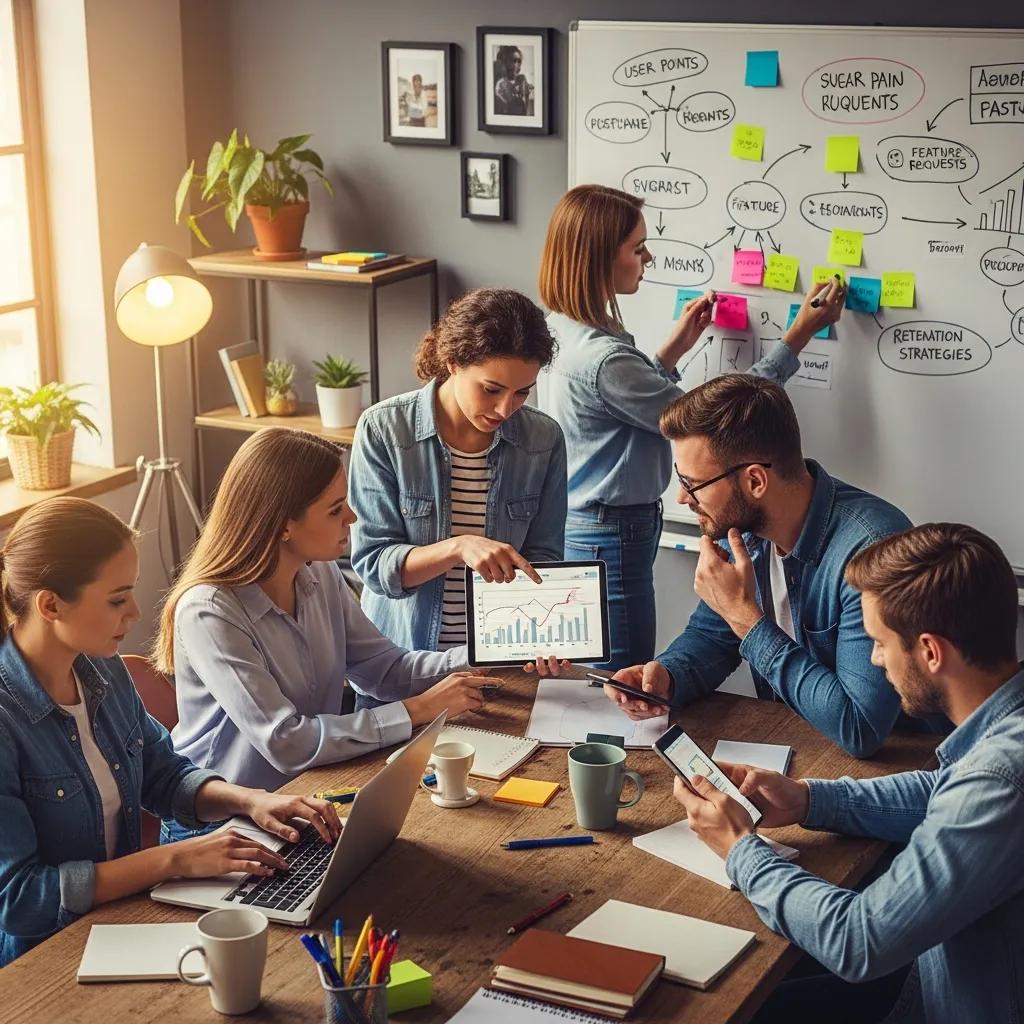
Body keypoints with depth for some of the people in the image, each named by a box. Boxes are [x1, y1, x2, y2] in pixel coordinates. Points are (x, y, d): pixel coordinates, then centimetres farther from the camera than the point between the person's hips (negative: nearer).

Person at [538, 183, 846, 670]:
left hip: (572, 526, 10)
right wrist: (801, 333, -17)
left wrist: (673, 348, 9)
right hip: (610, 537, -10)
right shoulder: (600, 358, -29)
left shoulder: (561, 328, 1)